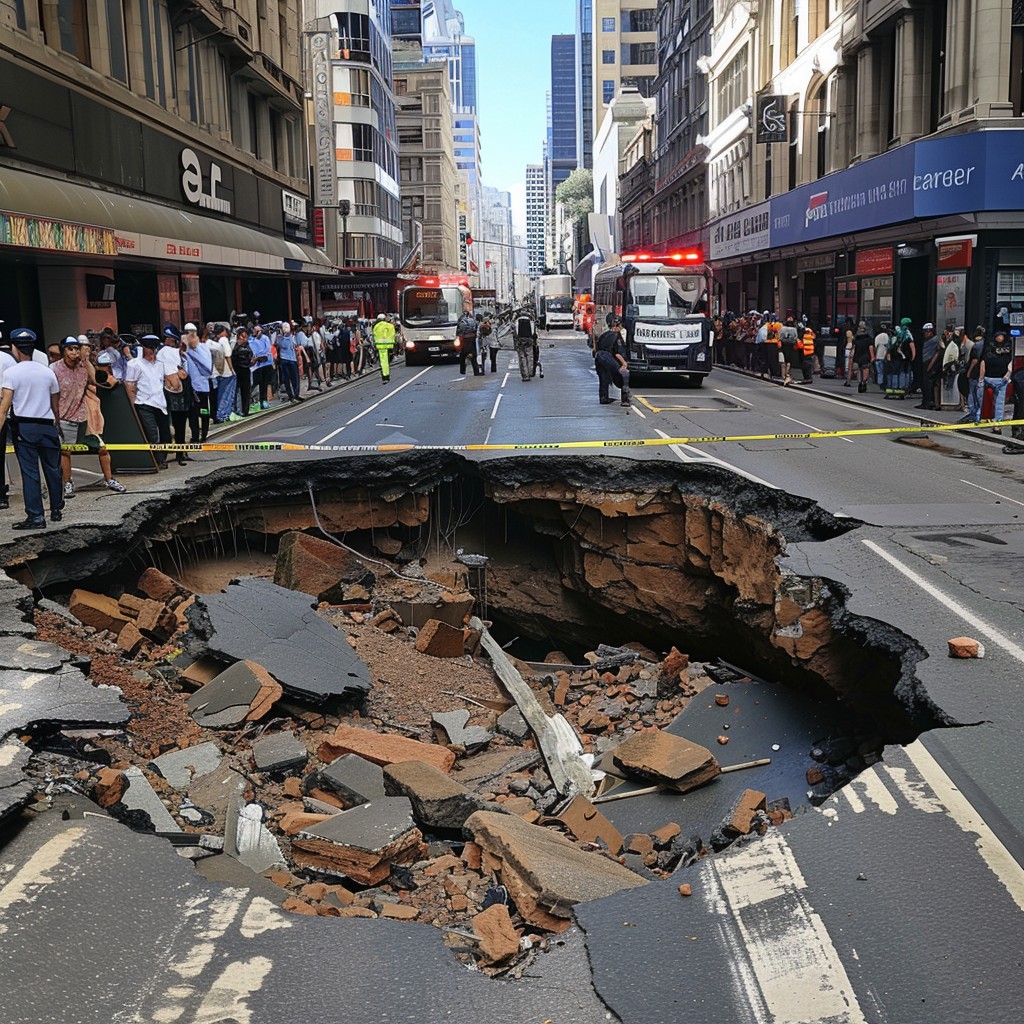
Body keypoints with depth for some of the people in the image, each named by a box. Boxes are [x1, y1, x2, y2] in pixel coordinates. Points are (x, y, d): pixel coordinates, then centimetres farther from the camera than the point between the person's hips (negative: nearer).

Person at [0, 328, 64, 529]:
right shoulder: (48, 372, 7)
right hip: (47, 426, 3)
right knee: (52, 470, 13)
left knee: (29, 472, -2)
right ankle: (56, 511, 22)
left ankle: (36, 516, -4)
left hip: (24, 427, -3)